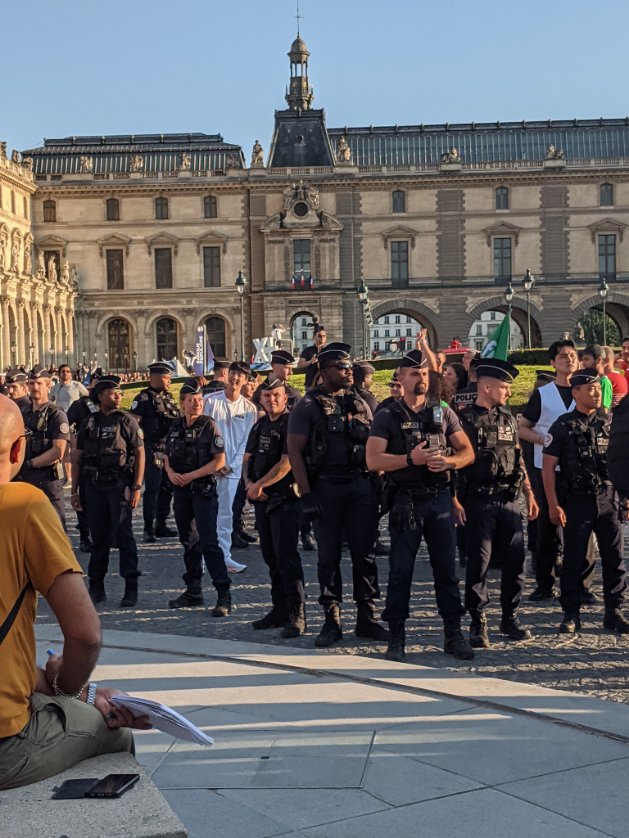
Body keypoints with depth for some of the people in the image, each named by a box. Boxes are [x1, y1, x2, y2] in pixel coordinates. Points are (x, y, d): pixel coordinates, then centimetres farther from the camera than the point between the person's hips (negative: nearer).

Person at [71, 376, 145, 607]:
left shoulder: (126, 420, 1)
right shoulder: (89, 423, 10)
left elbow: (140, 453, -3)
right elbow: (77, 458, 13)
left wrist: (137, 487, -10)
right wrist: (74, 491, 9)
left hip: (119, 484, -3)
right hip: (94, 485, 3)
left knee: (123, 535, -7)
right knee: (98, 537, 10)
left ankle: (131, 588, -2)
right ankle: (96, 587, 18)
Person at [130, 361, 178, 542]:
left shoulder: (169, 397, 15)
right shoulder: (143, 398, -7)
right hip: (153, 451, -7)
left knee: (167, 489, 12)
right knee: (152, 489, -6)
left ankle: (161, 525, 22)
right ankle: (149, 529, -2)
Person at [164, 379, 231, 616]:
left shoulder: (209, 426, -7)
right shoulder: (175, 427, 9)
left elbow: (219, 460, -11)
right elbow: (167, 456, 19)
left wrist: (191, 475, -15)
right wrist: (170, 472, -3)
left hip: (203, 489, -6)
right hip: (181, 490, 6)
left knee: (208, 542, -11)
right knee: (188, 541, 13)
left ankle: (224, 596, -9)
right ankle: (193, 591, 24)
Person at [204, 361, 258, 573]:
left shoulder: (250, 409, 4)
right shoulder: (211, 401, -1)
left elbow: (247, 441, 4)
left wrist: (232, 465, -6)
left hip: (232, 468, 2)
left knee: (226, 513, 5)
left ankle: (224, 556, 9)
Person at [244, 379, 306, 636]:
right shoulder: (259, 426, 15)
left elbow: (286, 464, -18)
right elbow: (247, 458, 17)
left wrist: (259, 485, -13)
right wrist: (249, 483, -3)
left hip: (285, 500, -8)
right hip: (262, 500, 8)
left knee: (286, 556, -12)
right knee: (271, 557, 13)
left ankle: (296, 615, -8)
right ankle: (280, 610, 21)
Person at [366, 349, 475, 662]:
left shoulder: (443, 413, 11)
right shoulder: (387, 417, 1)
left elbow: (467, 452, 8)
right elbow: (373, 460, -9)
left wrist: (447, 461, -13)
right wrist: (411, 459, -19)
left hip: (439, 498, 3)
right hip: (405, 501, -2)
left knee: (446, 568, 6)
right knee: (400, 570, 2)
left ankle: (454, 634, 13)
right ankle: (396, 638, 9)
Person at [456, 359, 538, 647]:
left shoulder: (508, 418, 13)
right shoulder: (464, 420, -6)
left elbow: (519, 459, 18)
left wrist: (529, 495, 14)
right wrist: (455, 501, -17)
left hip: (509, 501, 6)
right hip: (478, 502, -5)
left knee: (515, 560, 6)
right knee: (478, 562, -1)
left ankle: (510, 617, 20)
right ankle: (478, 623, 9)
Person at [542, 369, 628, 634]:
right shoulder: (563, 426, -4)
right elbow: (548, 468, -5)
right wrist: (553, 505, -10)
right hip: (577, 501, -3)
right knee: (573, 560, 3)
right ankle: (571, 615, 13)